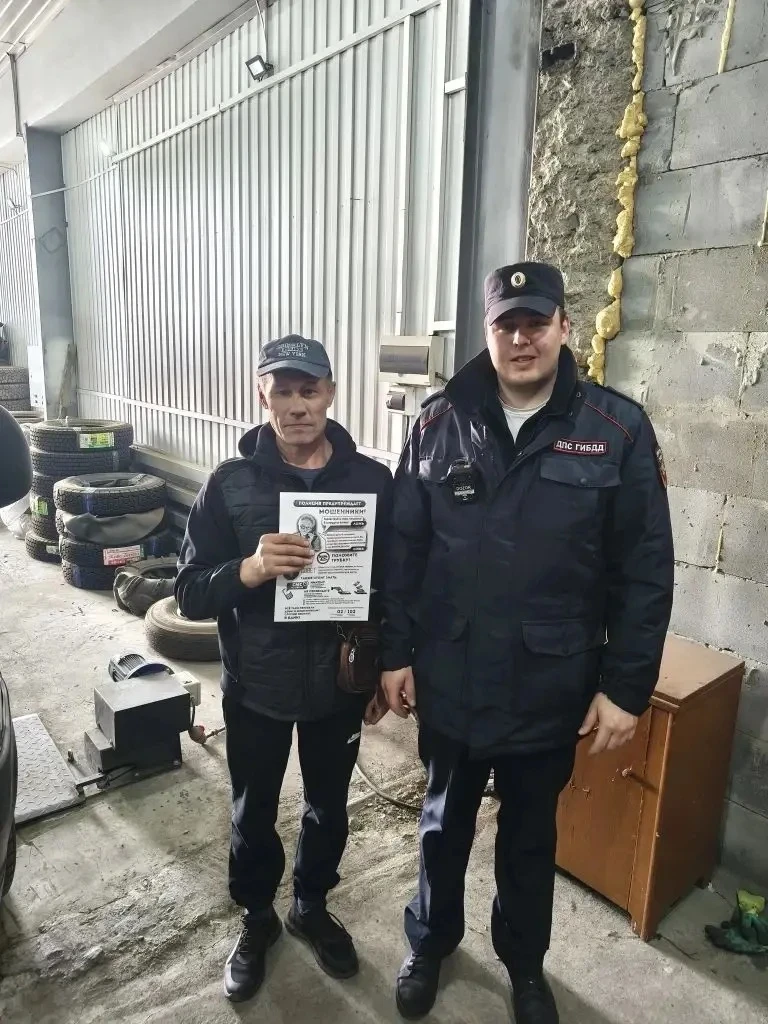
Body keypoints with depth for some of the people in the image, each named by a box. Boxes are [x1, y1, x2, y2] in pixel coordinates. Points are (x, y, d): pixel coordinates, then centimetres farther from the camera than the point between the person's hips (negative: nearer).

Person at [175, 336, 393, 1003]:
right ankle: (257, 918, 47)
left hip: (338, 684, 1)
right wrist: (250, 569, -31)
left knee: (329, 807, 21)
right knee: (254, 814, 19)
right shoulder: (230, 483, -11)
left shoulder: (373, 480, -9)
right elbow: (191, 593, -13)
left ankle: (312, 907, 49)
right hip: (255, 686, -1)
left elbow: (396, 582, 0)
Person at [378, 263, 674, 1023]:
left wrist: (626, 686, -7)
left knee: (530, 834, 22)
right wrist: (395, 651, -1)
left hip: (551, 689, 0)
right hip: (449, 682, 1)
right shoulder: (440, 423, -4)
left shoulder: (618, 430, -9)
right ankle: (431, 941, 49)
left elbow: (645, 574, -7)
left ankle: (524, 961, 49)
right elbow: (403, 549, -1)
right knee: (444, 823, 22)